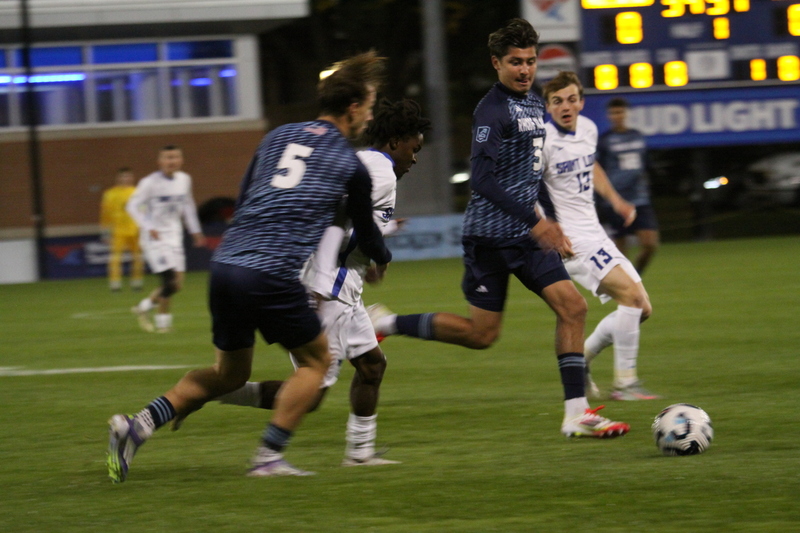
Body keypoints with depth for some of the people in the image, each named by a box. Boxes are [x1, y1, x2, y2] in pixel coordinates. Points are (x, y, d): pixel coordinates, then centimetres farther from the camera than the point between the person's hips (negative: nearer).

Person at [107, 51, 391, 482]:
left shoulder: (277, 137, 19)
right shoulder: (350, 164, 5)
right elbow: (365, 231, 20)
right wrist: (381, 260, 41)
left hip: (226, 264, 6)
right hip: (272, 276, -6)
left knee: (230, 373, 20)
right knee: (316, 360, 14)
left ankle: (137, 426, 5)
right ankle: (268, 457, 3)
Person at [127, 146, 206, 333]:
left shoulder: (184, 180, 4)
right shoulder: (150, 183, -13)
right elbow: (133, 206, -8)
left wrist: (195, 231, 18)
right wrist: (148, 227, -19)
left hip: (174, 236, 6)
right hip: (155, 237, -6)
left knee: (177, 284, 2)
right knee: (170, 280, -16)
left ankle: (144, 307, 23)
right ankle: (163, 320, 2)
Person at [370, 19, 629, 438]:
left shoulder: (535, 106, 14)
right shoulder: (493, 110, -14)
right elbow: (482, 179, -22)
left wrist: (552, 229, 24)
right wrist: (535, 222, -26)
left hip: (527, 235, 8)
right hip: (491, 236, -8)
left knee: (572, 306, -7)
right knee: (481, 333, -2)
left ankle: (576, 413, -6)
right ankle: (387, 323, 15)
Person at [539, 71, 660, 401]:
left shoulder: (588, 129, 8)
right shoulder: (543, 141, -15)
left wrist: (615, 200, 16)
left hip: (595, 236, 9)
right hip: (571, 240, -9)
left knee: (642, 309, 7)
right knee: (631, 294, -21)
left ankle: (579, 360, 20)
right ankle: (624, 383, -15)